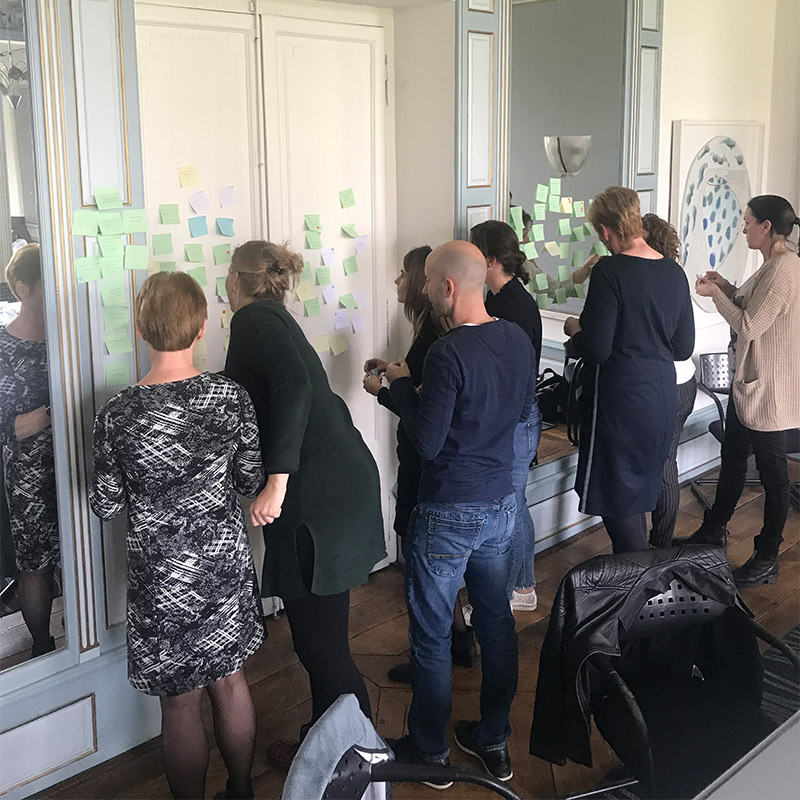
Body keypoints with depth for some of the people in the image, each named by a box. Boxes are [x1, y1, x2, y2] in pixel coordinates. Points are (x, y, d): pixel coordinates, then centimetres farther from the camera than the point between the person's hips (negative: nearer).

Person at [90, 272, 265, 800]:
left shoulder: (118, 416, -18)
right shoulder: (232, 399, -12)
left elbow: (105, 507, -7)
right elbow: (252, 481, -1)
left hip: (164, 577, -3)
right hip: (226, 563, 3)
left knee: (181, 704, 12)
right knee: (230, 681, 21)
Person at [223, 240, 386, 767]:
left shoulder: (253, 318, -8)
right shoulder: (278, 319, 20)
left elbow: (293, 385, -25)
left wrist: (277, 482, -27)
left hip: (317, 500, -10)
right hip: (346, 485, 10)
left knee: (321, 643, 0)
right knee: (321, 634, 20)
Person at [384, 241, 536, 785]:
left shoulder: (448, 354, -23)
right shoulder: (518, 340, 0)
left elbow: (427, 443, -21)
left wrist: (400, 384, -7)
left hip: (449, 513, -7)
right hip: (501, 504, 7)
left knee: (432, 632, 8)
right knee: (496, 618, 17)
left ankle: (430, 750, 23)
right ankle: (494, 740, 31)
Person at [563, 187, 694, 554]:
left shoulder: (610, 271, -16)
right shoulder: (674, 272, 5)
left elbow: (596, 348, -19)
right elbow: (684, 347, 10)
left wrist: (575, 330, 1)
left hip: (620, 400, -7)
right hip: (663, 398, 8)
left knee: (617, 499, 5)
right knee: (638, 493, 20)